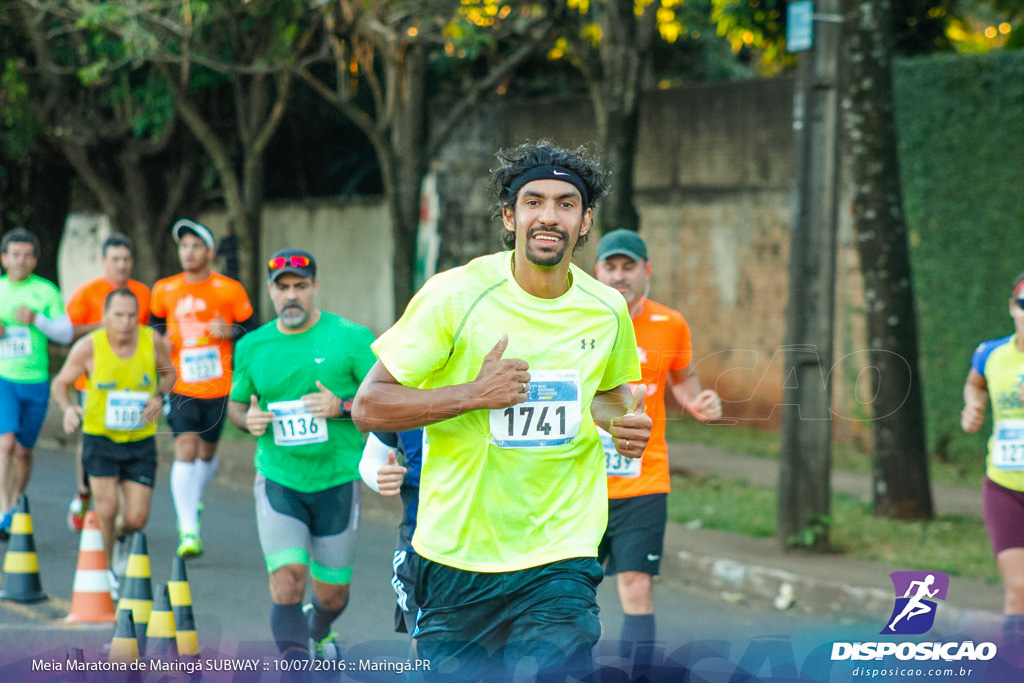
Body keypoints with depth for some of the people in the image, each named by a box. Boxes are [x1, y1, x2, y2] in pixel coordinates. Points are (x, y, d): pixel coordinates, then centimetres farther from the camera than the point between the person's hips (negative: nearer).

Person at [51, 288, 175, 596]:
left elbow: (169, 373, 11)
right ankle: (109, 568, 18)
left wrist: (159, 397, -10)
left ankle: (121, 536, 35)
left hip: (141, 443, 1)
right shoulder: (88, 347, -13)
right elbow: (60, 384, -1)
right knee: (107, 509, -10)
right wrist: (68, 408, -21)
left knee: (136, 520, -4)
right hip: (100, 439, -1)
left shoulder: (151, 342, -8)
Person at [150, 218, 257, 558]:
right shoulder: (164, 291, 2)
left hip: (218, 387, 0)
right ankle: (188, 530, -18)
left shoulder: (229, 290, -3)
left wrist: (230, 332, -16)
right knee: (185, 449, -15)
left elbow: (252, 330, 4)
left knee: (207, 452, 14)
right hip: (181, 387, 0)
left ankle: (195, 501, 46)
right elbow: (156, 321, 20)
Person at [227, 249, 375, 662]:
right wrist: (247, 419, -6)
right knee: (287, 578, -18)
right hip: (278, 480, 1)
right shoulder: (252, 346, 5)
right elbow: (236, 403, 18)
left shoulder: (351, 338, -5)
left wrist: (342, 406, -21)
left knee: (333, 593, 11)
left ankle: (318, 633, 45)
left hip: (337, 478, -1)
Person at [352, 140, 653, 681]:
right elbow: (368, 406, -9)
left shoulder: (607, 311, 3)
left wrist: (622, 421, 1)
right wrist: (474, 394, -20)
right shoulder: (453, 296, -9)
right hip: (456, 555, -1)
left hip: (559, 559, 1)